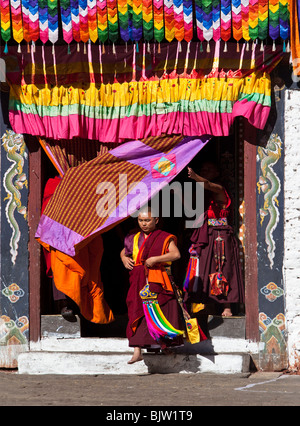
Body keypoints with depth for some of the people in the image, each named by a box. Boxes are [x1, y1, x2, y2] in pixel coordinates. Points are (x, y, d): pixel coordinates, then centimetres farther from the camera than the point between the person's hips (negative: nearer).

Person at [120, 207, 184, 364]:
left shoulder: (164, 238, 1)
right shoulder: (133, 238, 15)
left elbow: (176, 254, -13)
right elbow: (123, 251, 30)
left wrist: (155, 259, -19)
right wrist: (124, 258, 7)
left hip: (156, 281, -4)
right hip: (137, 281, 4)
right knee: (137, 314, -4)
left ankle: (165, 346, 7)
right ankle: (137, 351, -7)